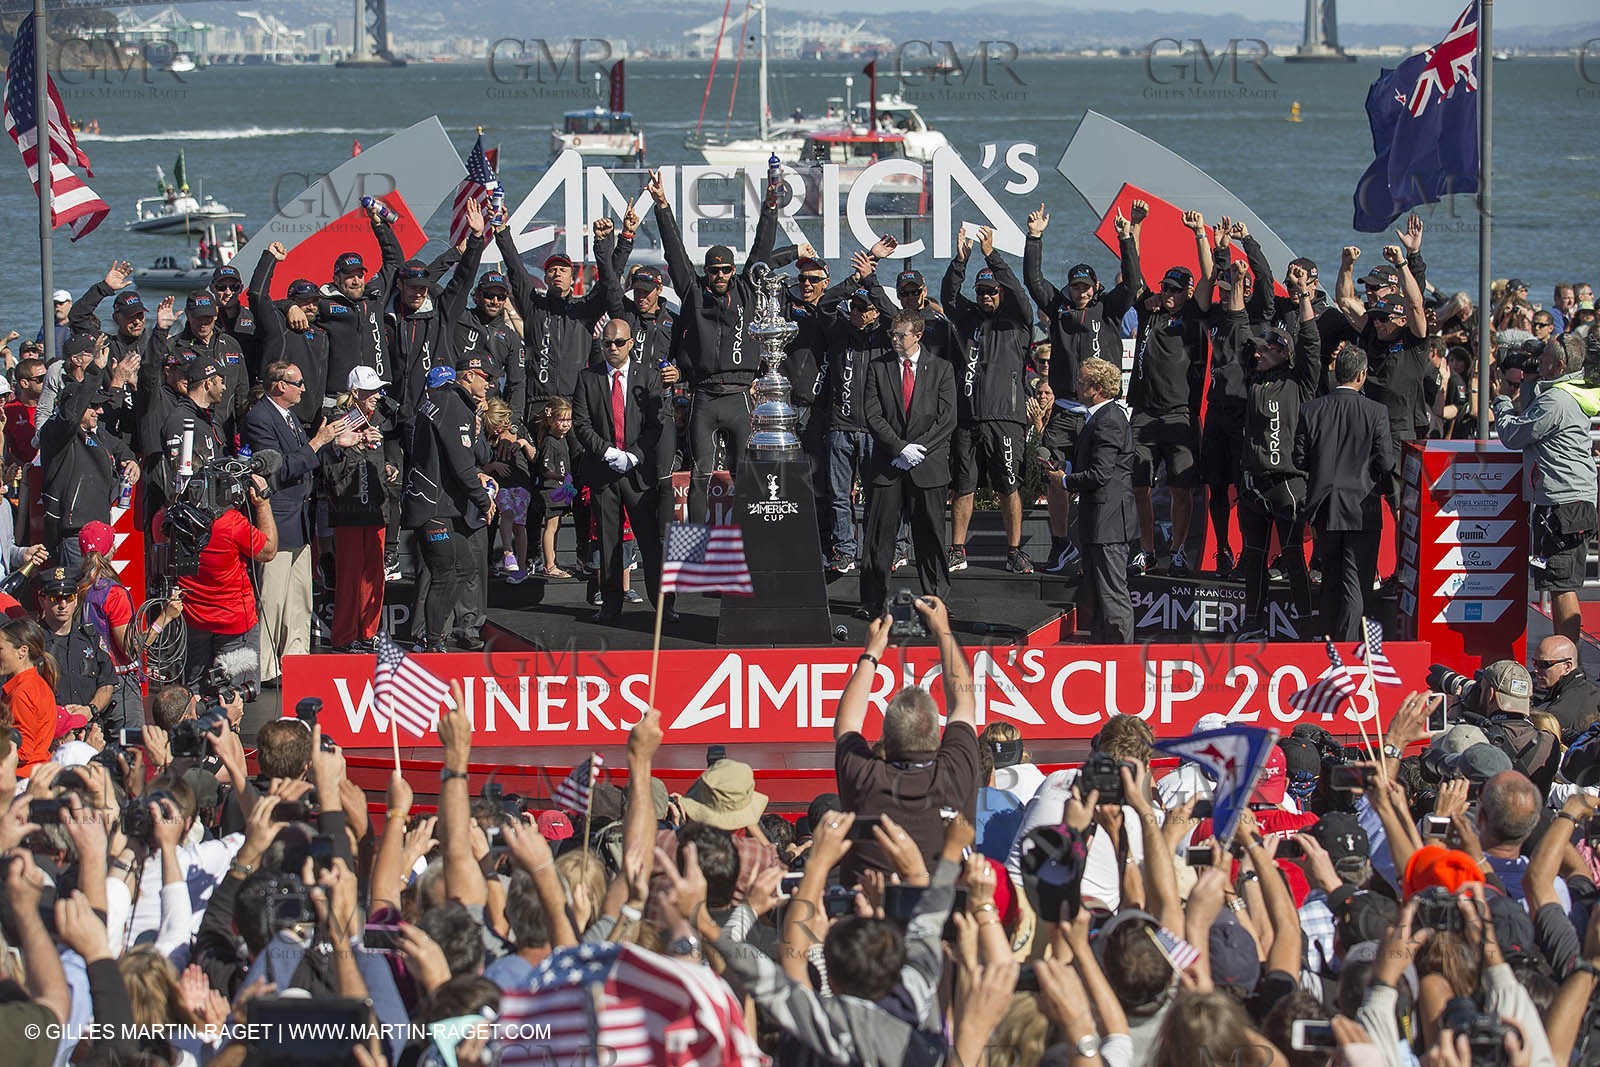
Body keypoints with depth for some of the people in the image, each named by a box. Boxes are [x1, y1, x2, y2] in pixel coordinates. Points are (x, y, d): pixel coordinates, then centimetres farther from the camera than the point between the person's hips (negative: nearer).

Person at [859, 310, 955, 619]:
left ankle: (935, 599, 11)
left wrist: (918, 450, -10)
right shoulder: (878, 369, 8)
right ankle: (874, 602, 5)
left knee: (930, 535, 2)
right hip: (886, 466, 1)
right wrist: (901, 448, -11)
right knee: (879, 535, -1)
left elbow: (947, 419, 1)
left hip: (928, 466, -1)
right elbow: (873, 416, 1)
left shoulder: (941, 370, 7)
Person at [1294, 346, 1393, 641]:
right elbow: (1386, 463, -11)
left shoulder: (1311, 410, -3)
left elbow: (1300, 459, -1)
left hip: (1324, 506, 3)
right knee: (1356, 582, 0)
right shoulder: (1375, 413, -11)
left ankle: (1328, 635, 26)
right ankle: (1347, 642, -7)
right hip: (1362, 507, -3)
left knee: (1330, 576, 19)